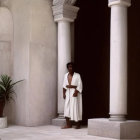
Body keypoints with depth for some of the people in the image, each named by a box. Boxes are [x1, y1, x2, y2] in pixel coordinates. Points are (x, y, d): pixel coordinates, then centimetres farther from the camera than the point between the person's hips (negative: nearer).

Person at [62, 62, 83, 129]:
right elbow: (64, 85, 11)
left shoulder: (77, 75, -5)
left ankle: (78, 124, 6)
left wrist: (76, 92, -19)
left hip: (75, 93, -5)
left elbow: (79, 85, -8)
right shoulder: (66, 75, 10)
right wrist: (64, 93, 2)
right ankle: (68, 124, 6)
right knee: (67, 107, 0)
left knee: (76, 108, -3)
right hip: (68, 93, 5)